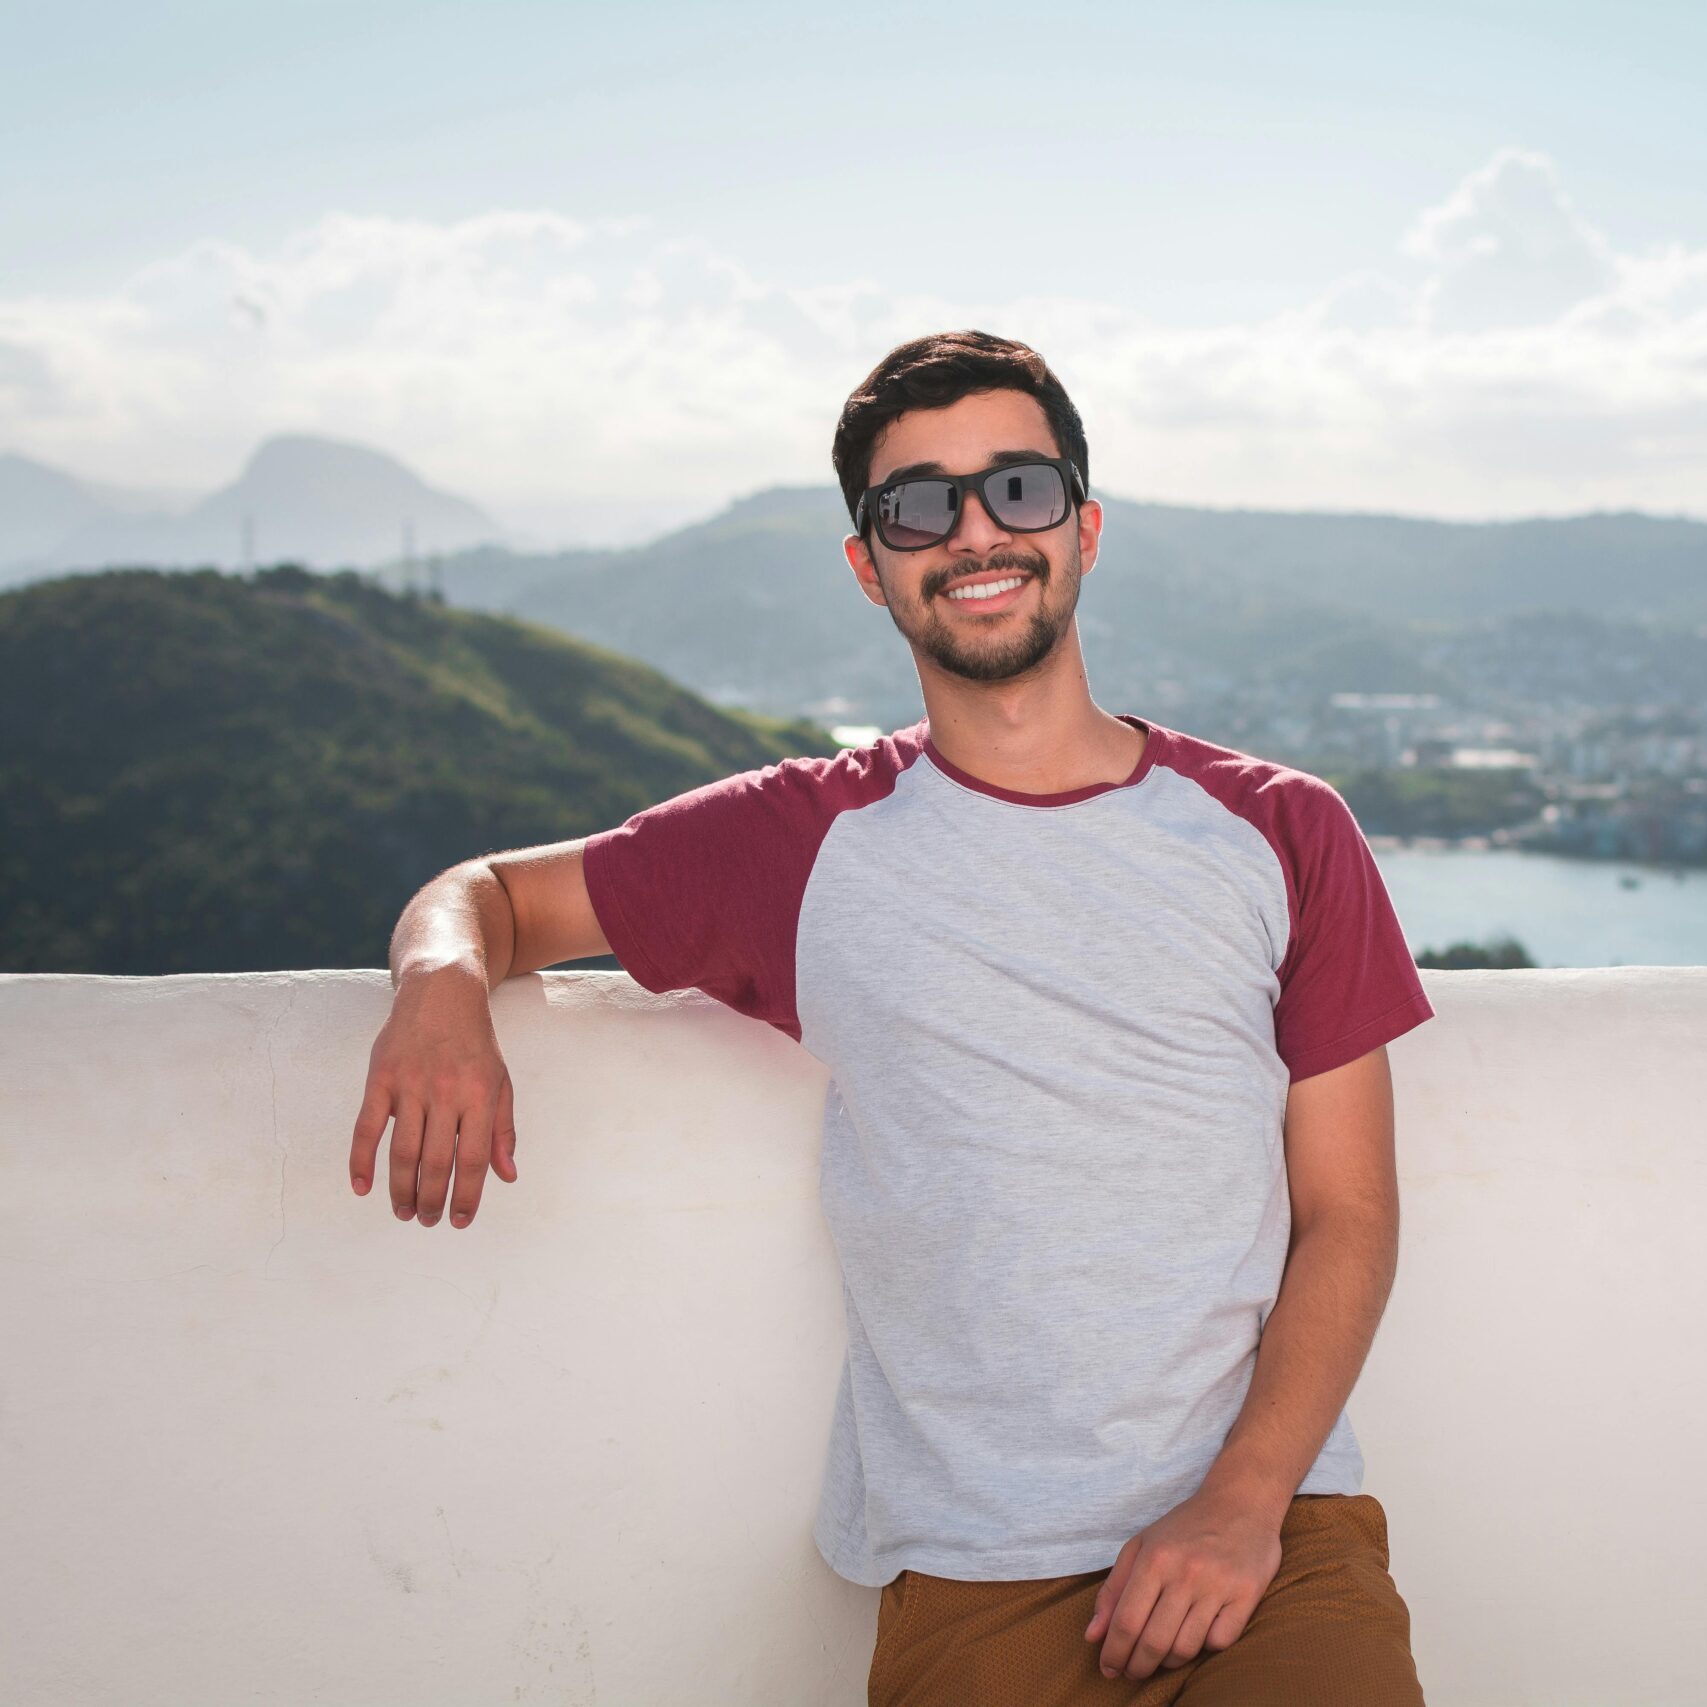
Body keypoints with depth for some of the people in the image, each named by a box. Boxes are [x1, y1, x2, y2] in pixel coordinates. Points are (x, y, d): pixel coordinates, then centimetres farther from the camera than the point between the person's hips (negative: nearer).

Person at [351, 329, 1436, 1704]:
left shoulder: (1279, 833, 9)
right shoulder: (809, 842, 8)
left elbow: (1348, 1213, 6)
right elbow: (496, 893, 17)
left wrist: (1245, 1499, -8)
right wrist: (444, 986, -8)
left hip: (1270, 1530, 0)